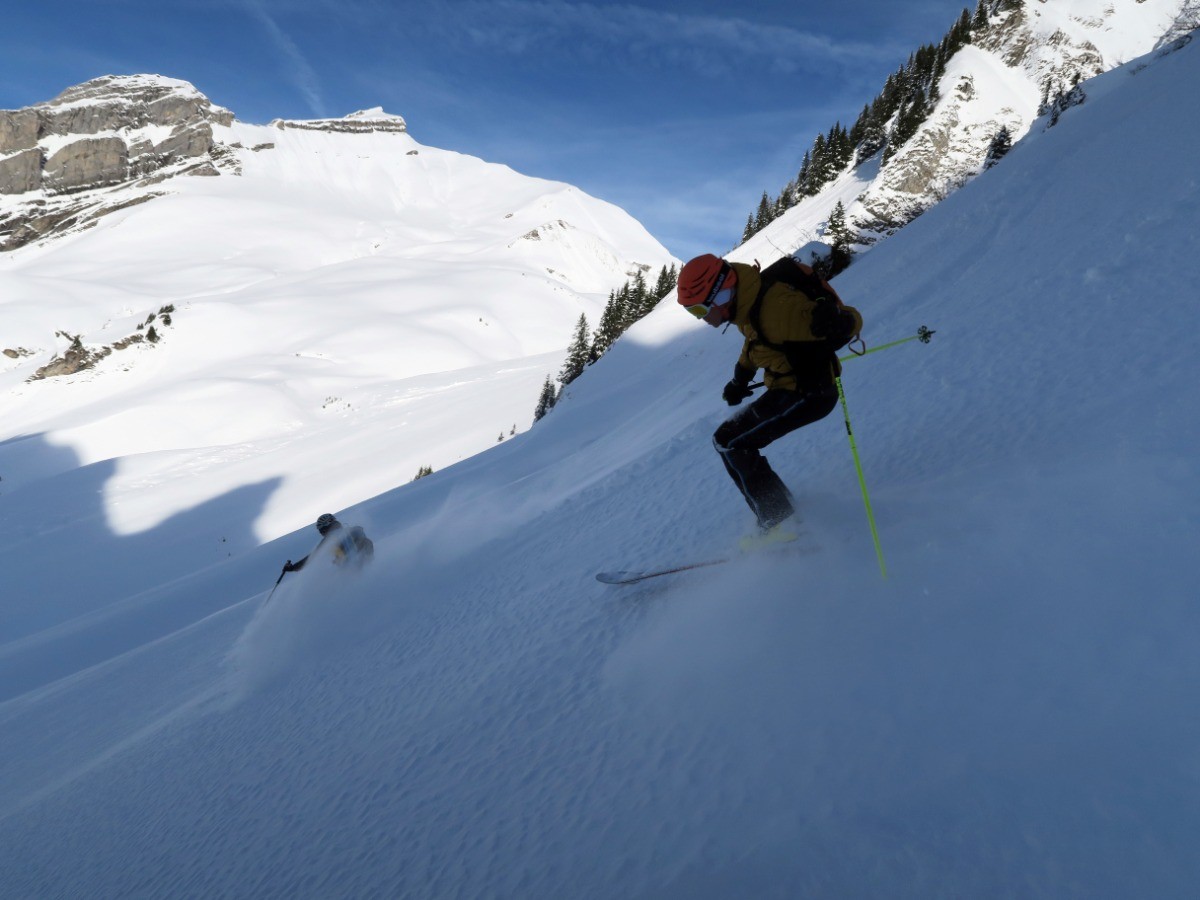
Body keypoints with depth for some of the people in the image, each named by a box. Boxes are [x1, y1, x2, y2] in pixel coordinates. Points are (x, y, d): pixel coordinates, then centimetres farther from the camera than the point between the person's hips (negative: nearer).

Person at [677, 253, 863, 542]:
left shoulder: (775, 309, -30)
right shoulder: (748, 304, 0)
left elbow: (852, 320, -27)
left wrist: (836, 323, -50)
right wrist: (740, 378, 23)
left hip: (808, 395, -10)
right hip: (788, 388, 10)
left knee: (728, 441, -8)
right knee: (734, 440, 16)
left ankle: (781, 523, -5)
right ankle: (778, 517, 22)